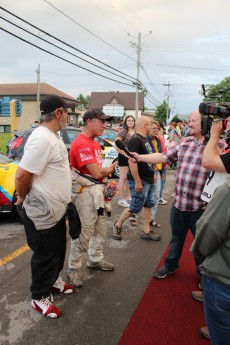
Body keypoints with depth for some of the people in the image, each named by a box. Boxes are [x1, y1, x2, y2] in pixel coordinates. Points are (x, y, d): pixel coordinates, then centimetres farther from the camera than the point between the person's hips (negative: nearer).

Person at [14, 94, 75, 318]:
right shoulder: (42, 139, -26)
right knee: (45, 256, 8)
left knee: (57, 251, 24)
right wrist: (22, 198, -10)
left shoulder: (52, 137, 7)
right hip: (43, 213, -9)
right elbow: (22, 176, -28)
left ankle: (53, 280, 46)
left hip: (56, 210, 10)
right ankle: (40, 297, 29)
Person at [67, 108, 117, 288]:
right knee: (83, 232, -1)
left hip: (97, 190, 10)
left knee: (101, 228, 20)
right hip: (85, 192, -10)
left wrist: (103, 188, 7)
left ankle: (96, 259, 39)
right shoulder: (81, 143, -18)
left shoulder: (95, 143, 14)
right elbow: (97, 172, -22)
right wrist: (110, 169, -3)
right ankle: (74, 269, 17)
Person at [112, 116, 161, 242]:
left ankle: (146, 232, 23)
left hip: (149, 180, 10)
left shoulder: (144, 139, 12)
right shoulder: (135, 140, -19)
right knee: (135, 207, 0)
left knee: (148, 205, 13)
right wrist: (137, 181, -25)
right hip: (140, 181, -10)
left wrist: (152, 174, 18)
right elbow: (132, 161, -25)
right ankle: (117, 225, 20)